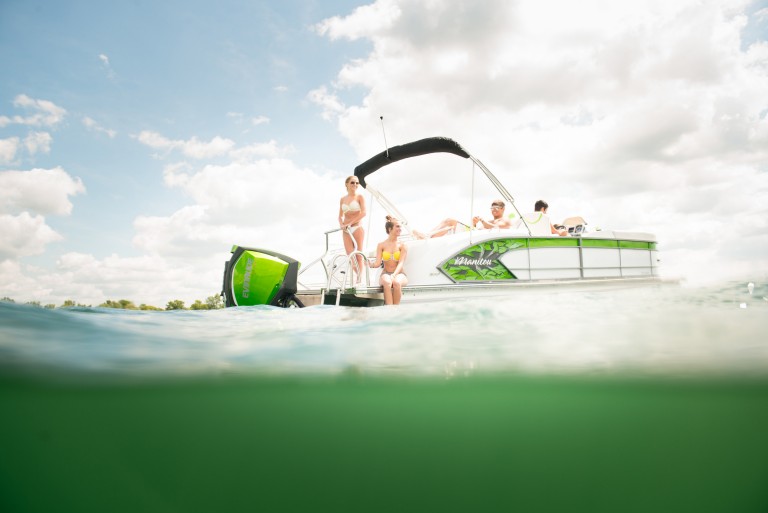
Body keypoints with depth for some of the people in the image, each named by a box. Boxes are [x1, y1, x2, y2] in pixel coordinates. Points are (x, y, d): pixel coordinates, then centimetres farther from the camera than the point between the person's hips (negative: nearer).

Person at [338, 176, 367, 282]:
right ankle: (353, 280, 7)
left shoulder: (360, 197, 1)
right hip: (346, 230, 4)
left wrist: (350, 223, -15)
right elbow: (340, 215, 15)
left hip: (357, 227, -3)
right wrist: (341, 224, -5)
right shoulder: (342, 199, 13)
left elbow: (363, 213, -11)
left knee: (358, 255, -3)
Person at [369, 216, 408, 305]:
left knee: (396, 282, -36)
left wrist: (394, 275, -29)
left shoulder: (402, 246, 3)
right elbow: (377, 263, -2)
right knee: (387, 282, -36)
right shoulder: (381, 245, 6)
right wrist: (370, 264, -26)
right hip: (386, 274, 0)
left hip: (399, 275, 0)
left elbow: (401, 263, -10)